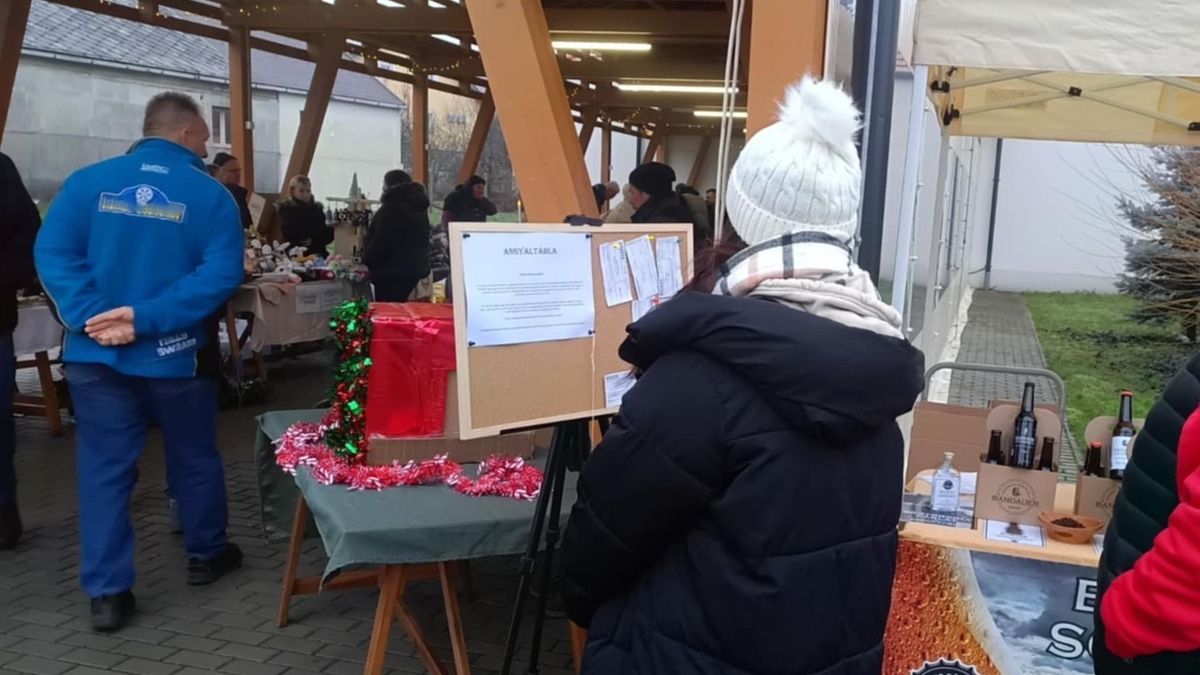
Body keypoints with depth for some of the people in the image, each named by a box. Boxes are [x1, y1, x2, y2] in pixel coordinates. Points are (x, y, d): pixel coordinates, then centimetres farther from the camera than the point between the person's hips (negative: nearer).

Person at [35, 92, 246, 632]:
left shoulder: (89, 181, 1)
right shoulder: (211, 195, -6)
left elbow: (52, 252, -9)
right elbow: (221, 274, -18)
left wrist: (87, 316, -14)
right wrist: (148, 318, -20)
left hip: (95, 354, 2)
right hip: (175, 354, -2)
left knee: (104, 469, 7)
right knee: (194, 459, 17)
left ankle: (107, 593, 9)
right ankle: (206, 555, 33)